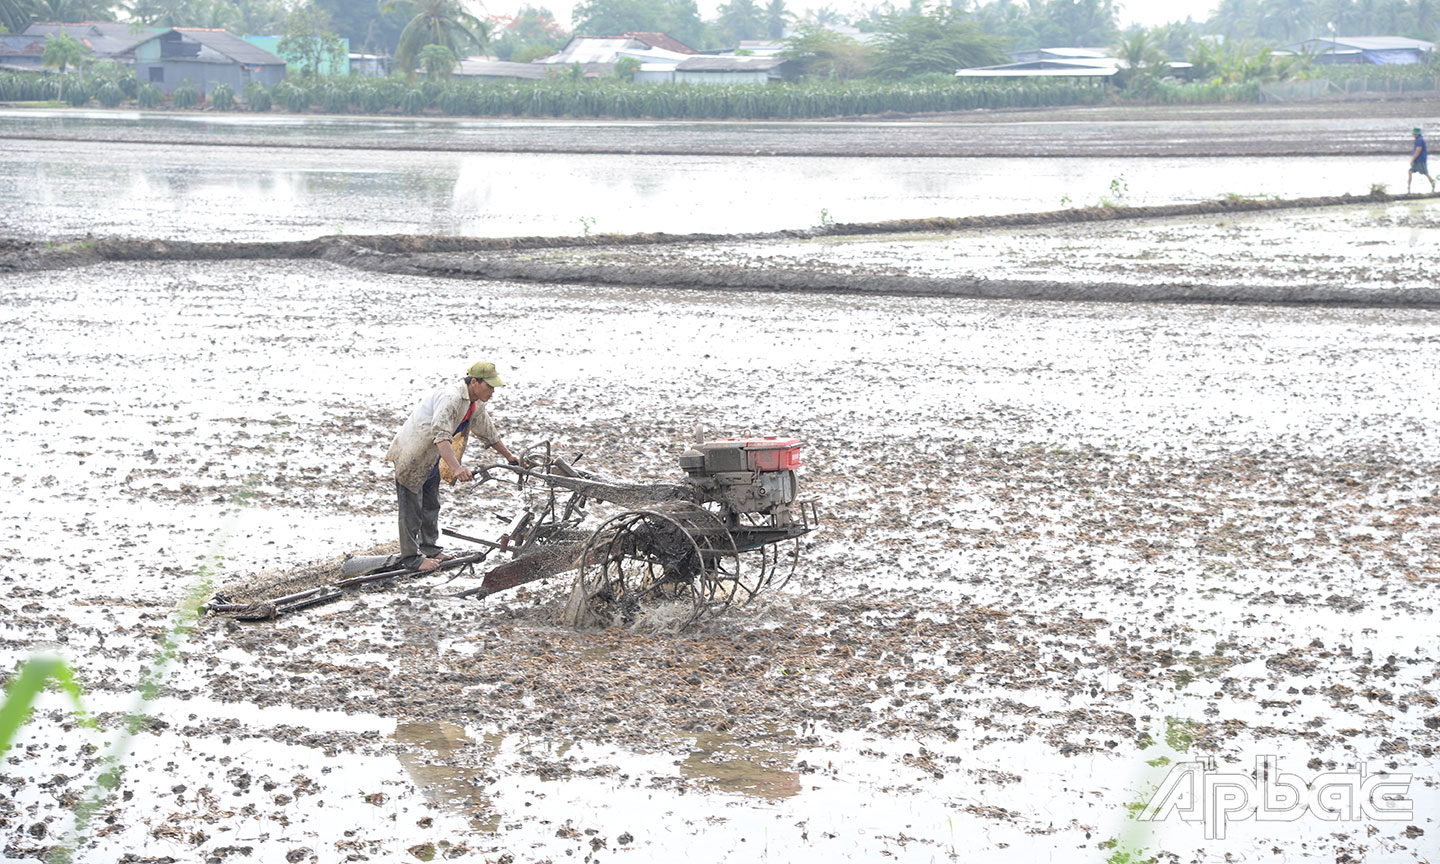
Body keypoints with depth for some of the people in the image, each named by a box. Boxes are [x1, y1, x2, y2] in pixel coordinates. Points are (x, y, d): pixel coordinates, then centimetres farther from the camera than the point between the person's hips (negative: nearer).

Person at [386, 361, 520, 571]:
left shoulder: (475, 404, 1)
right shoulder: (450, 398, -31)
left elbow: (488, 432, 18)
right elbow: (441, 435, -43)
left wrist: (509, 456, 25)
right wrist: (456, 468, -54)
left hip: (430, 459, 10)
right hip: (411, 455, -9)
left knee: (431, 505, 18)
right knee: (412, 508, -2)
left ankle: (430, 548, 31)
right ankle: (411, 557, 5)